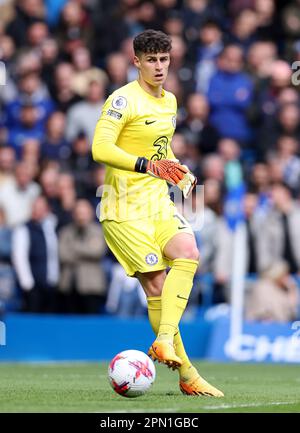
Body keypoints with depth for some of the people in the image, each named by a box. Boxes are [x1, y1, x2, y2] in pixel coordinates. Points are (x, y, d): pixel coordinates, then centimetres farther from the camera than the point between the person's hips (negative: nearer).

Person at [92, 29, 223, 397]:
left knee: (187, 253, -21)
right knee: (156, 285, -11)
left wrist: (182, 174, 10)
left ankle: (164, 341, -23)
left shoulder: (169, 101, 14)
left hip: (158, 201, 7)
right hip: (125, 206, -7)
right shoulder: (124, 99, -11)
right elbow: (101, 148, -23)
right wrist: (148, 166, -32)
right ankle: (186, 374, -5)